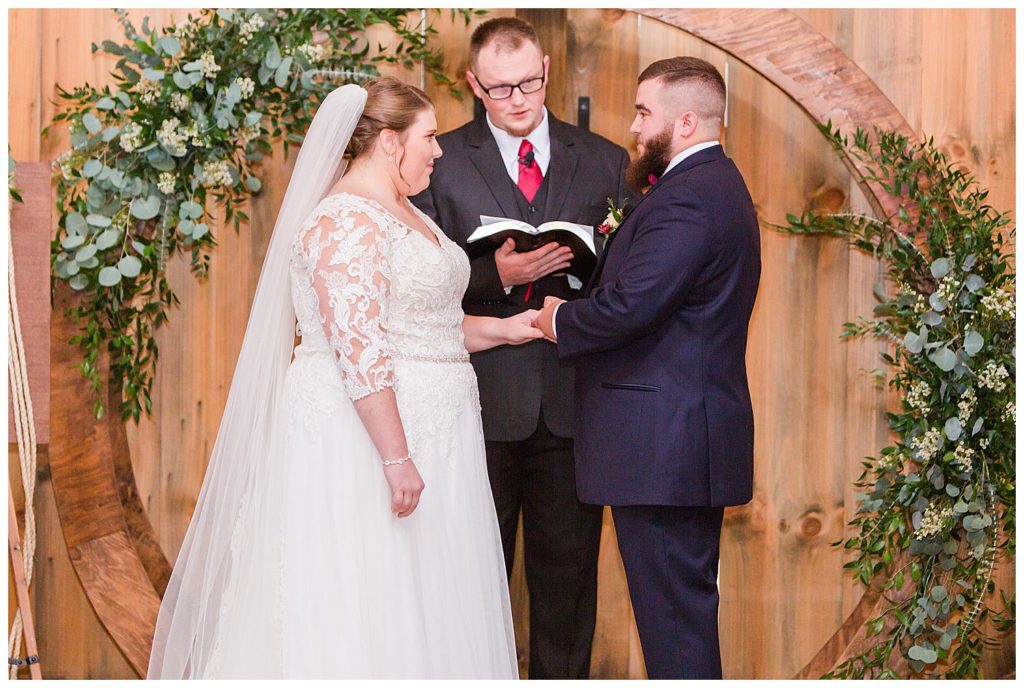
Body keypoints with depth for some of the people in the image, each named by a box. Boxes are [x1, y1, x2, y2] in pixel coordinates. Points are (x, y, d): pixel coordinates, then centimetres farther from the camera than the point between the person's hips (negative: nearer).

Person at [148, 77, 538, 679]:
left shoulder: (403, 215, 16)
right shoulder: (348, 221, -16)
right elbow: (359, 350, -22)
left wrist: (504, 329, 11)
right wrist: (396, 457, -24)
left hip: (425, 430, 10)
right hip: (364, 431, -10)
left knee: (421, 610, 11)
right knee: (360, 606, -3)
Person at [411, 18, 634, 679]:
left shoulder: (605, 161, 9)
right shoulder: (440, 162, 3)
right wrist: (497, 274, -19)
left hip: (573, 399, 2)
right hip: (481, 399, -2)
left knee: (568, 570, 9)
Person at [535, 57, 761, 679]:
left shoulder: (687, 198, -18)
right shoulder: (717, 186, 17)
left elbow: (627, 306, -25)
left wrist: (561, 319, -8)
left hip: (662, 446, -11)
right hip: (695, 434, 11)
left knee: (673, 610, -4)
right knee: (687, 603, 17)